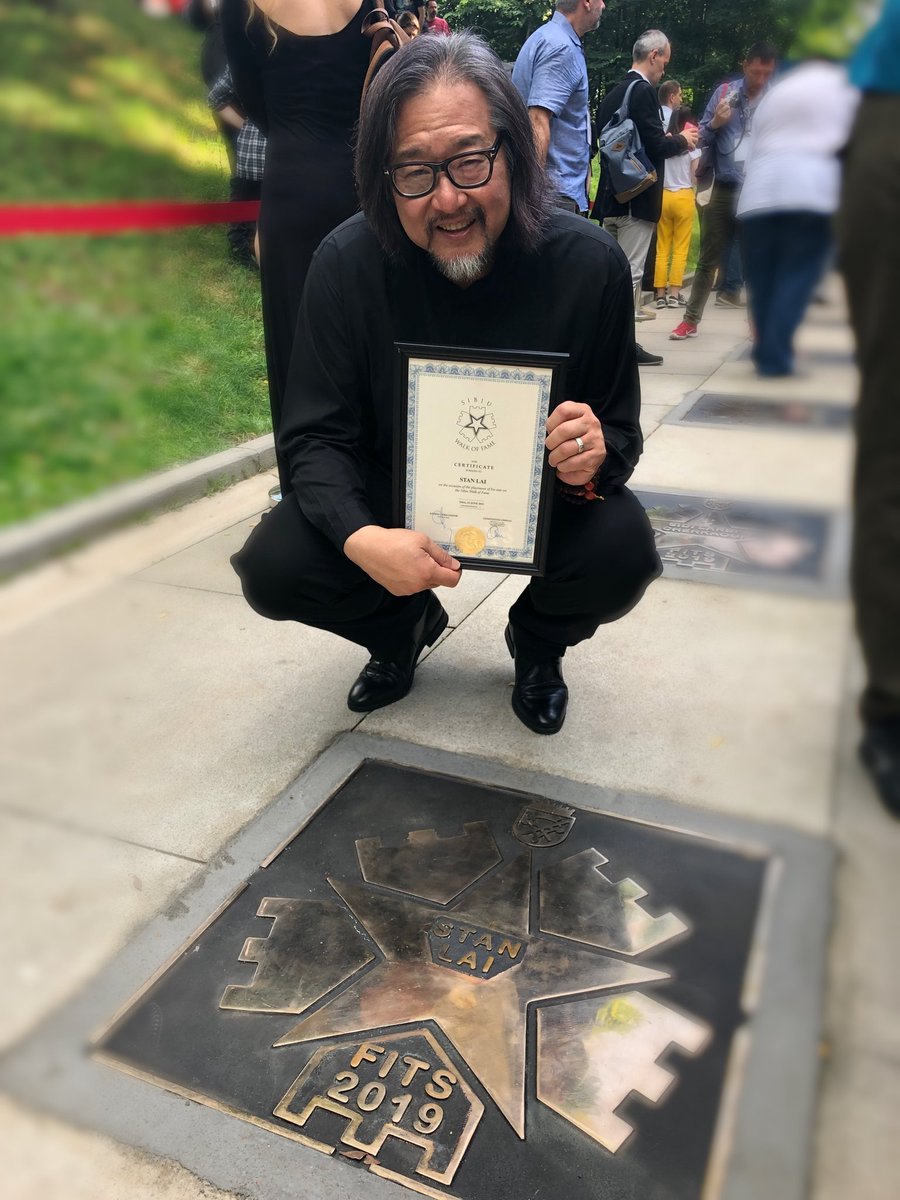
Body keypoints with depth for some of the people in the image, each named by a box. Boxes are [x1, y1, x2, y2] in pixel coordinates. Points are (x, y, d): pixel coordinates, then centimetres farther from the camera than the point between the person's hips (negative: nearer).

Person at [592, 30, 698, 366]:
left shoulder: (612, 94, 13)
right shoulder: (644, 91, -12)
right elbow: (656, 146, -18)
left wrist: (671, 140, 19)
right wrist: (682, 140, 3)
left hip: (611, 196, 8)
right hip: (637, 198, -8)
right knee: (630, 272, -5)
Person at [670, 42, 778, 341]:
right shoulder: (725, 91, 3)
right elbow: (702, 137, 6)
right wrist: (715, 123, -14)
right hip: (724, 189, 1)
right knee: (707, 259, 7)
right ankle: (691, 320, 15)